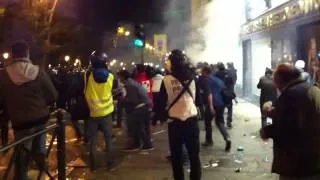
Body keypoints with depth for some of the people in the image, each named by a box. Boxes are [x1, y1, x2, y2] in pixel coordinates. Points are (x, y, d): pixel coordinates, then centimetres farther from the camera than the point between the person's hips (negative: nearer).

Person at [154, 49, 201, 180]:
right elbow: (198, 98, 11)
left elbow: (161, 101, -5)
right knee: (194, 155, 11)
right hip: (191, 120, 2)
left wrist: (158, 116, 9)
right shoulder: (192, 77, 0)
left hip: (174, 122, -2)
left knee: (176, 156, 11)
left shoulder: (167, 80, -9)